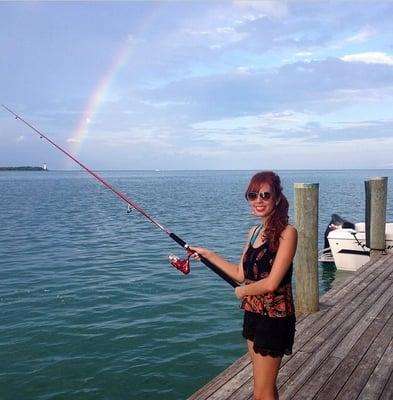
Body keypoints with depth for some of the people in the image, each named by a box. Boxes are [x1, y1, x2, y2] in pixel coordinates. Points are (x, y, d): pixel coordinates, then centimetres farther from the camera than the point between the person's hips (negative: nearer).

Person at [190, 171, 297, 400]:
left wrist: (242, 291, -5)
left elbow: (271, 284, -21)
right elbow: (241, 274, 11)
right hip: (253, 313, 7)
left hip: (274, 318, -7)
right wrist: (208, 255, 13)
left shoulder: (287, 232, -16)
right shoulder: (254, 232, 7)